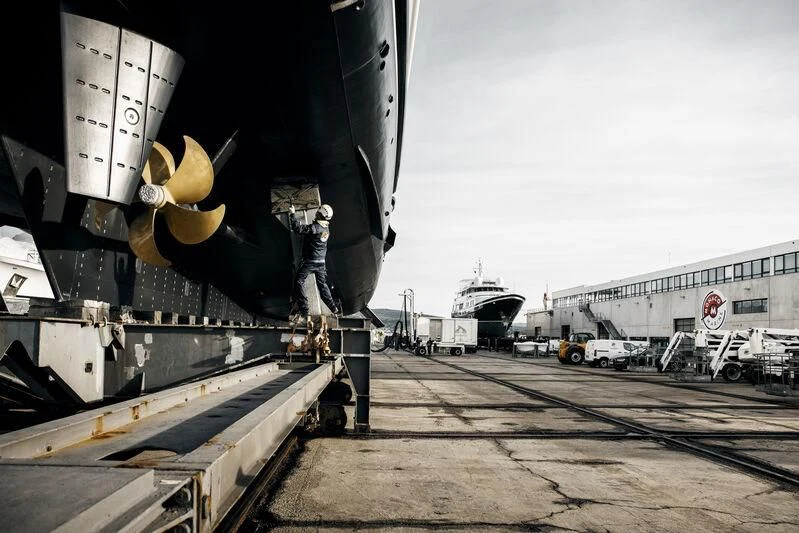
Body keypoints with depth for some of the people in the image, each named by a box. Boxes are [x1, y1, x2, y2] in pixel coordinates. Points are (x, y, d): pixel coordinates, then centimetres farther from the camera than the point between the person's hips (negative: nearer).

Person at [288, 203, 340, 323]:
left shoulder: (315, 227, -20)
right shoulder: (326, 228, 4)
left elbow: (298, 229, -24)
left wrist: (292, 214, -16)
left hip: (309, 261, -7)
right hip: (321, 262, 7)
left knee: (299, 282, -1)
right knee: (322, 284, 17)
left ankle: (303, 311, -7)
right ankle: (334, 308, 20)